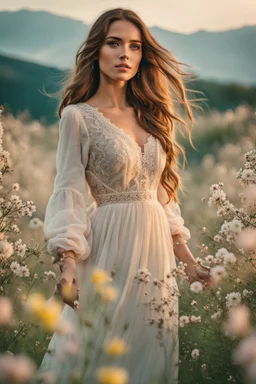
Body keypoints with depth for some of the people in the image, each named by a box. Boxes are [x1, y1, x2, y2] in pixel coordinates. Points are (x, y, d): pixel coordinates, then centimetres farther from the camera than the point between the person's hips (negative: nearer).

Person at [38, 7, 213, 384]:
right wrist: (68, 265, -21)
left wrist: (188, 260, 12)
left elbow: (163, 193, 15)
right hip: (110, 247, -5)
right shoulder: (78, 116, -4)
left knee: (151, 353, 10)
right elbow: (69, 193, -9)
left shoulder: (150, 116, 12)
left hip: (157, 247, 5)